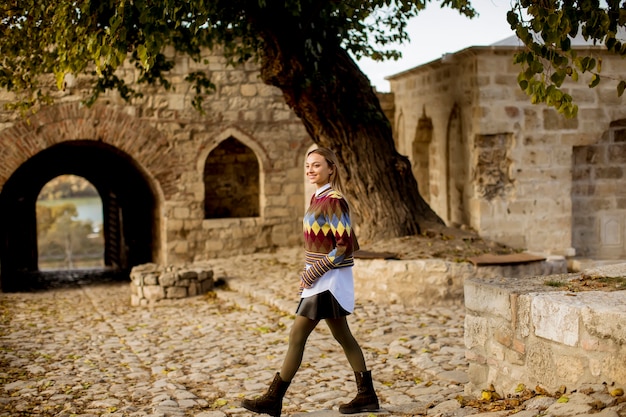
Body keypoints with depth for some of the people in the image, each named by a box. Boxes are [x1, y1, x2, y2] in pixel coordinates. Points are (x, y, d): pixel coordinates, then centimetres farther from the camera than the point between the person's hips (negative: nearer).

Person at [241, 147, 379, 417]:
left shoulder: (334, 202, -16)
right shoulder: (318, 198, 11)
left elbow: (345, 247, -20)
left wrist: (312, 274, -17)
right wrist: (309, 273, 6)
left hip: (329, 279, -10)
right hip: (322, 279, 10)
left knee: (297, 334, -6)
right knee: (343, 336, 13)